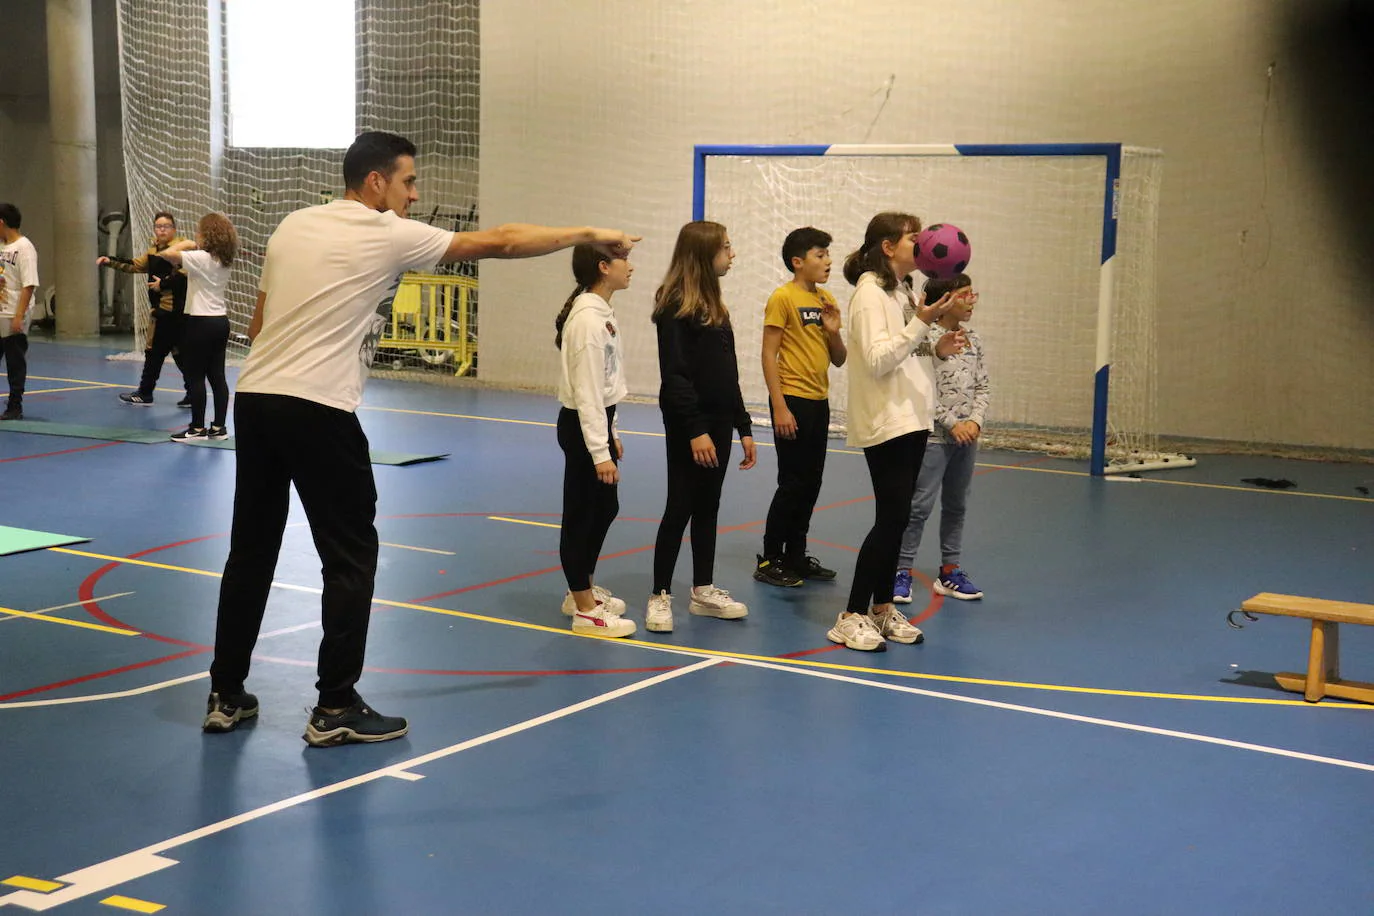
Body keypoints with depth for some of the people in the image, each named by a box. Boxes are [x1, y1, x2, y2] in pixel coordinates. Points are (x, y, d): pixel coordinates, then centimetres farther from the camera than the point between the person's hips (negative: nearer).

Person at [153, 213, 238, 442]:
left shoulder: (201, 258, -16)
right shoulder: (223, 262, 9)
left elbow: (166, 254, -22)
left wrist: (185, 244, -7)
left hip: (200, 323, -8)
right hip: (220, 321, 8)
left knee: (195, 377, -1)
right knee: (217, 376, 9)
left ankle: (197, 428, 2)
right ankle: (219, 427, 11)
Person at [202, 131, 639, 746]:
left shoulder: (292, 227, 14)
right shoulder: (389, 235, -4)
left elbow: (258, 325, 17)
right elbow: (499, 242, -1)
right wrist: (588, 235, 7)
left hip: (254, 397, 7)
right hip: (319, 411, -7)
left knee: (251, 551, 14)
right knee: (351, 558, 3)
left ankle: (226, 697, 21)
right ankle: (335, 710, 6)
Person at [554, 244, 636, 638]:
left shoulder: (603, 313, 10)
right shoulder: (588, 317, -20)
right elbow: (586, 390, -22)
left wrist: (611, 434, 20)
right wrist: (600, 451, -23)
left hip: (598, 420, 10)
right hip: (582, 427, -10)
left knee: (606, 507, 20)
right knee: (581, 515, 0)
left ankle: (583, 589, 37)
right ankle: (585, 611, 10)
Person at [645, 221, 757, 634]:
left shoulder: (715, 305, 14)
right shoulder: (676, 305, -11)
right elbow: (675, 374, -17)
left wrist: (744, 427, 15)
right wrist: (695, 429, -22)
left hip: (718, 422, 8)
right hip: (689, 426, -8)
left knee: (708, 507, 13)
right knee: (680, 508, -3)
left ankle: (703, 590, 21)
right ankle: (660, 596, 5)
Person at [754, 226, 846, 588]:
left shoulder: (826, 299, 12)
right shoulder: (783, 298, -8)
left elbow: (839, 360, 15)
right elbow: (769, 354, -12)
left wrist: (834, 331, -5)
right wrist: (779, 407, -17)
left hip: (819, 402, 7)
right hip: (792, 400, -7)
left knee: (811, 483, 11)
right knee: (793, 483, -5)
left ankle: (796, 557, 21)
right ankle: (770, 560, 4)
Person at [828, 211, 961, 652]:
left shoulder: (902, 293, 16)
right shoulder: (870, 293, -11)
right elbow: (877, 360, -20)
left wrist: (936, 349, 3)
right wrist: (921, 324, -22)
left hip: (912, 420, 9)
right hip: (885, 422, -9)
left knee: (896, 518, 10)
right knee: (891, 518, -11)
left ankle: (882, 608, 19)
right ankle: (851, 617, -5)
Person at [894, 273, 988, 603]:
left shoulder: (973, 339, 9)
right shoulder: (927, 337, -11)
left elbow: (981, 386, 11)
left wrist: (975, 421, -5)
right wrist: (951, 423, -15)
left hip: (966, 437, 7)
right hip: (934, 436, -7)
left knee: (956, 506, 13)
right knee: (920, 505, -6)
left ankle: (950, 571, 21)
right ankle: (902, 571, 2)